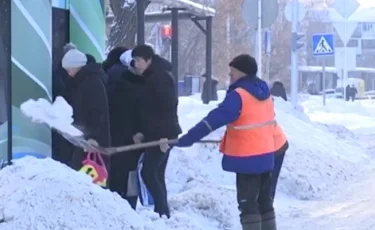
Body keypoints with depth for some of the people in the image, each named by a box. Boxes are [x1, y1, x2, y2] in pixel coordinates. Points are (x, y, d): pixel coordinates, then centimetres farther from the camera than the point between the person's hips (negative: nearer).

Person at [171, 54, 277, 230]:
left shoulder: (238, 96, -17)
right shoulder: (265, 94, 9)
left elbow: (215, 119, -22)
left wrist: (188, 138, -22)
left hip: (247, 157, -8)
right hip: (265, 155, 8)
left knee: (248, 203, -3)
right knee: (264, 201, 17)